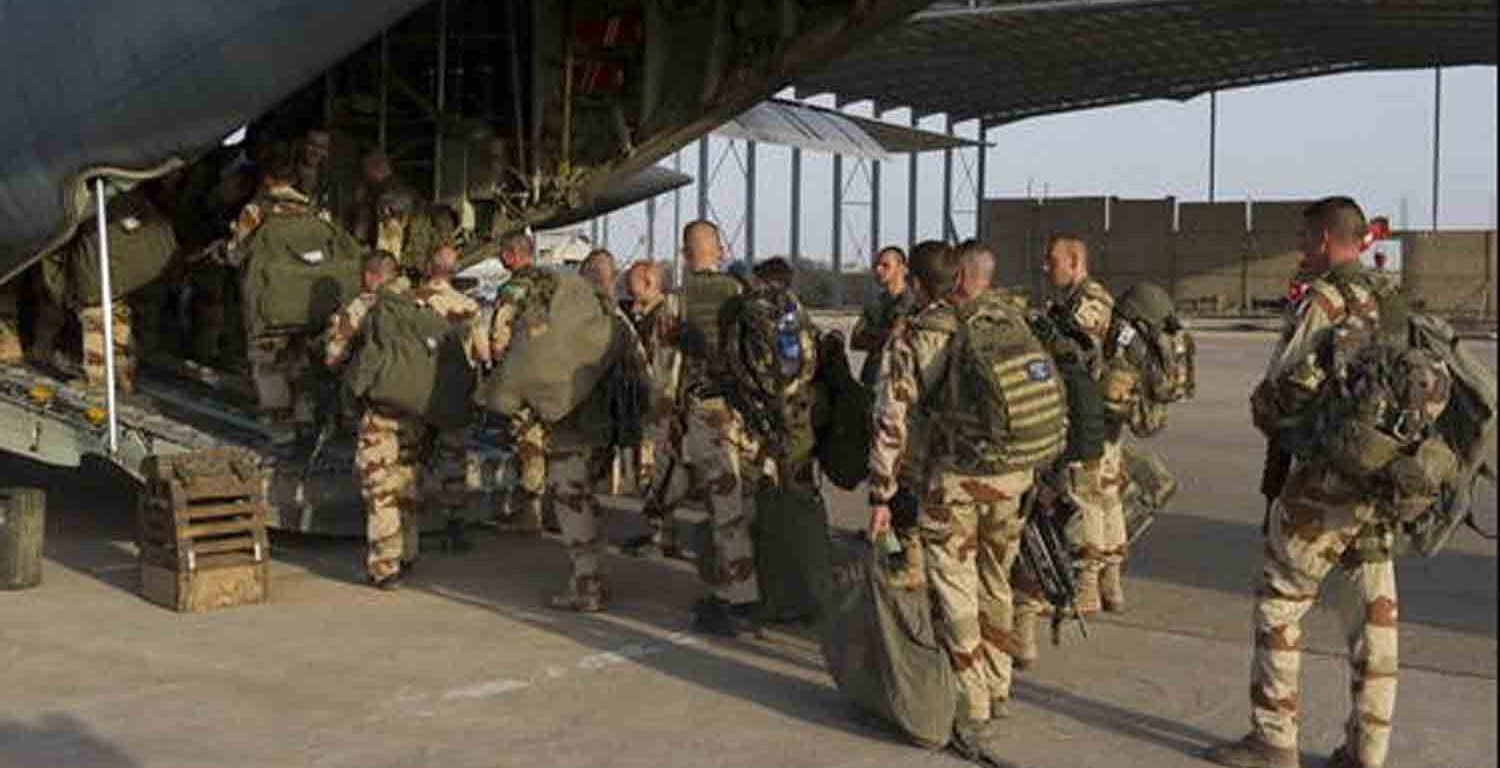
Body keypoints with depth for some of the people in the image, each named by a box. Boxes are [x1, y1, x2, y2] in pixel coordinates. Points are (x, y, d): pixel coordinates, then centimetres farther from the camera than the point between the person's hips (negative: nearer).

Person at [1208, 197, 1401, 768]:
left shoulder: (1322, 300, -12)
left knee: (1279, 600, 4)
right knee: (1374, 608, 10)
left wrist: (1268, 410, 8)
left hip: (1327, 480, -7)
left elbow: (1279, 391, -13)